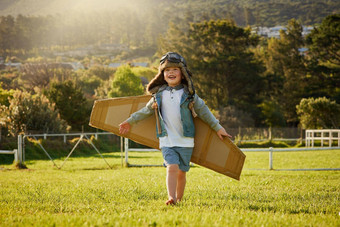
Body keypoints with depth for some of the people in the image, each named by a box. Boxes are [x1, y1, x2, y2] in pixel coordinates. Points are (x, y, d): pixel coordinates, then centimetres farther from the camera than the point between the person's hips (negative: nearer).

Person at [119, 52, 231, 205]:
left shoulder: (188, 94, 2)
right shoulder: (159, 94, 6)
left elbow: (203, 111, 9)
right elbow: (147, 110, 19)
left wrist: (218, 128, 12)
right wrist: (130, 121, 26)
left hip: (185, 141, 0)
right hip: (167, 140, 0)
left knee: (181, 172, 5)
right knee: (172, 168, -17)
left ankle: (179, 199, 19)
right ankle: (171, 198, -24)